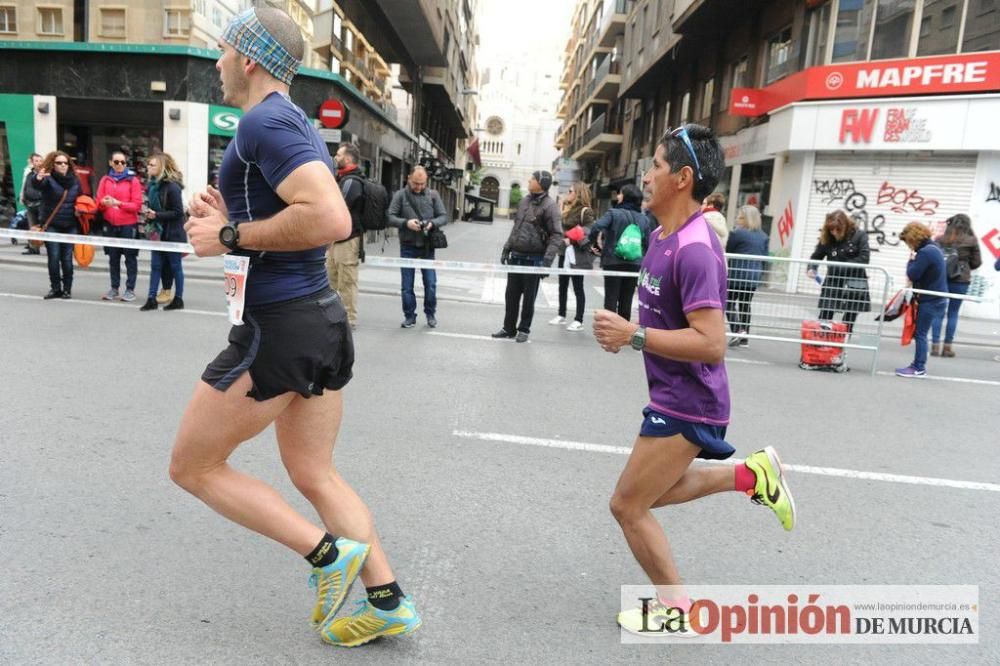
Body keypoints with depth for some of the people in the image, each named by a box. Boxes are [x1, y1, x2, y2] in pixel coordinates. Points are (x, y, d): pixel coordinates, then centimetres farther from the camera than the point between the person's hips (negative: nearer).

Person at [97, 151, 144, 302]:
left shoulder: (133, 180, -2)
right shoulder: (105, 180, 9)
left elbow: (137, 205, -8)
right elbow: (98, 203, 8)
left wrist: (119, 203, -20)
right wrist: (104, 203, -14)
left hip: (128, 225, -4)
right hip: (110, 225, 4)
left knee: (130, 257, -1)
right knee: (113, 257, 9)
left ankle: (130, 289, 3)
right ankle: (114, 288, 16)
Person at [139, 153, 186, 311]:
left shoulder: (172, 187, -15)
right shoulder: (153, 185, 8)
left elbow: (177, 212, -16)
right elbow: (154, 206, 17)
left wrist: (157, 215, -20)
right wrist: (149, 217, 1)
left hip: (172, 234, -7)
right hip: (158, 233, 7)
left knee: (175, 266, 4)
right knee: (155, 265, 7)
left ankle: (178, 299, 14)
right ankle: (151, 299, 11)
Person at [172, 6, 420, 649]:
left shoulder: (265, 121, -13)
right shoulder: (296, 124, 19)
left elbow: (331, 219, -28)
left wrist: (232, 236, -17)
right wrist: (233, 219, 12)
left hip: (279, 326, -10)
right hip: (321, 315, 10)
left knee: (193, 467, 9)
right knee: (315, 475, 17)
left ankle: (329, 553, 4)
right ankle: (388, 601, 20)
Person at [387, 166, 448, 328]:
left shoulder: (433, 195, 5)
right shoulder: (400, 195, 1)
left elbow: (444, 216, 5)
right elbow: (390, 217, -5)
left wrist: (432, 223, -15)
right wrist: (406, 223, -22)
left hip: (427, 247, 1)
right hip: (407, 247, 0)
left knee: (430, 283, 2)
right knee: (407, 285, 5)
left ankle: (431, 314, 20)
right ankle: (409, 316, 17)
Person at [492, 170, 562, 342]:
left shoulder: (549, 205, -12)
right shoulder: (524, 201, 10)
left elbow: (556, 235, -16)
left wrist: (547, 261, -22)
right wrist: (506, 249, 15)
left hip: (533, 259, -6)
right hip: (516, 256, 6)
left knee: (528, 298, 6)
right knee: (511, 295, 11)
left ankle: (524, 329, 19)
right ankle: (509, 328, 22)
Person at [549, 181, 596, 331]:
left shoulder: (585, 211, -12)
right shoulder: (567, 209, 12)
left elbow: (590, 233, -17)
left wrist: (571, 241, -21)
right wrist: (561, 240, 1)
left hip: (577, 255, -8)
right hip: (564, 253, 8)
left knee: (578, 288, -1)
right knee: (562, 285, 15)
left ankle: (579, 321, 6)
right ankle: (561, 315, 27)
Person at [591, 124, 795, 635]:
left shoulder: (694, 248, -25)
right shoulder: (662, 235, 6)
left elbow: (711, 344, -30)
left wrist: (634, 335, -28)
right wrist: (628, 332, 4)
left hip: (686, 403, -10)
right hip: (674, 397, 10)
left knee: (628, 506, 3)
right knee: (655, 493, 25)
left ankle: (676, 610, 23)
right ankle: (753, 475, 27)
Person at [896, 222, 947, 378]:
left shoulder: (925, 252, -19)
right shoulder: (933, 248, 13)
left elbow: (912, 275, -18)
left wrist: (911, 260, -4)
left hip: (930, 300, -10)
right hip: (936, 298, 10)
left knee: (920, 334, -3)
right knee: (919, 333, 14)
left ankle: (919, 368, 2)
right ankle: (918, 364, 19)